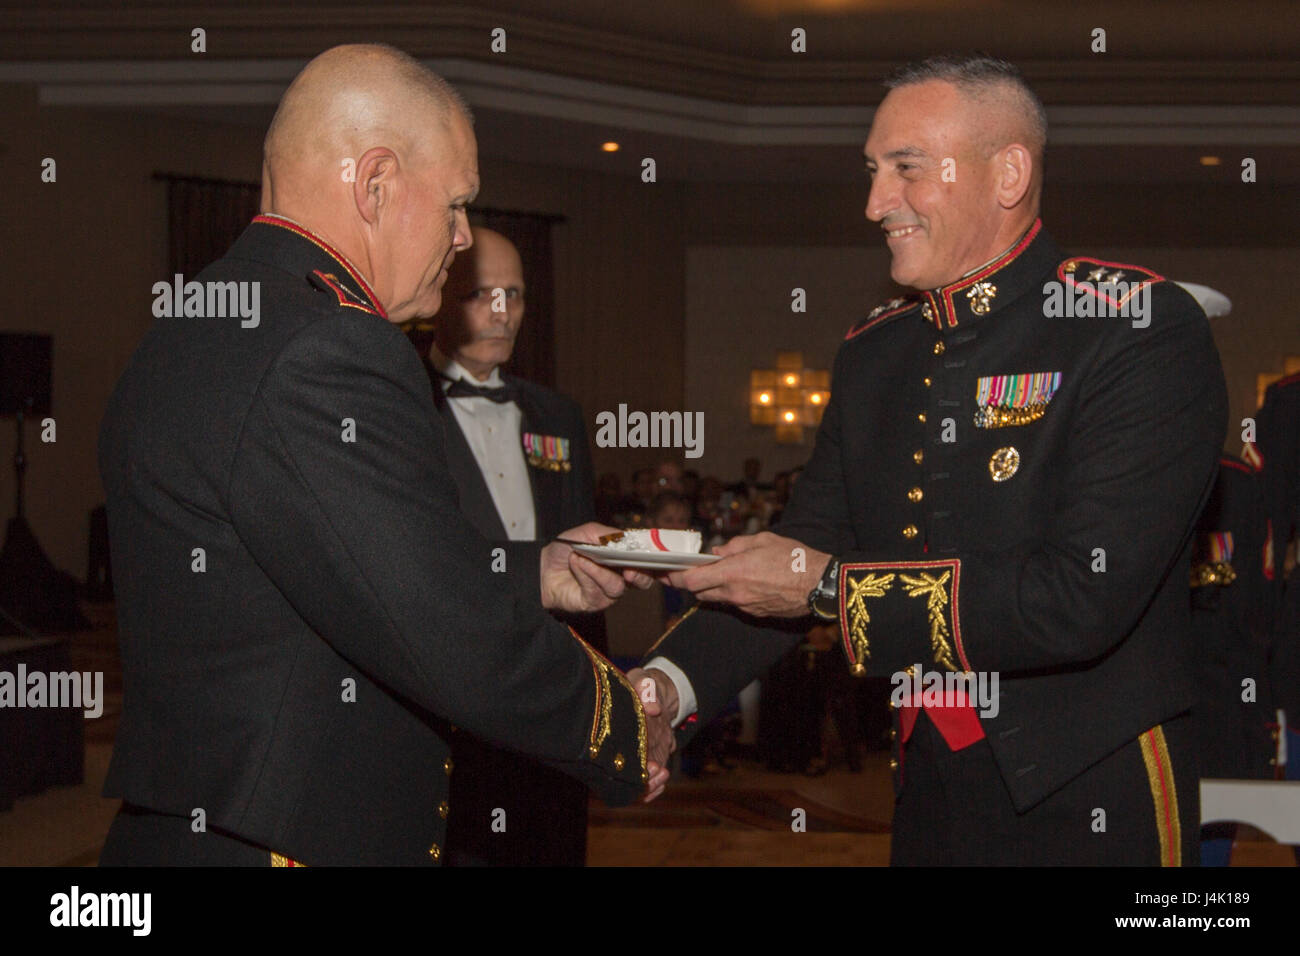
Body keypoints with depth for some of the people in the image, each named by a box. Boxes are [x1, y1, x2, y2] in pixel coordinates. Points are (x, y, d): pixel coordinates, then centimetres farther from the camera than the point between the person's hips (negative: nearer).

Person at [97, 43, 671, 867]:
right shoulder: (325, 355, -24)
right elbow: (471, 652, -25)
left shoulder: (196, 329, 8)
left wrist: (538, 574, 17)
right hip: (294, 842, -10)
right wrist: (630, 735, -8)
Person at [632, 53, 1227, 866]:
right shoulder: (873, 355, 7)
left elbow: (1083, 596, -24)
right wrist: (666, 685, -7)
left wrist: (827, 585, -20)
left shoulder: (1144, 331, -15)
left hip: (1090, 800, -6)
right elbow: (804, 549, 9)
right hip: (928, 788, 6)